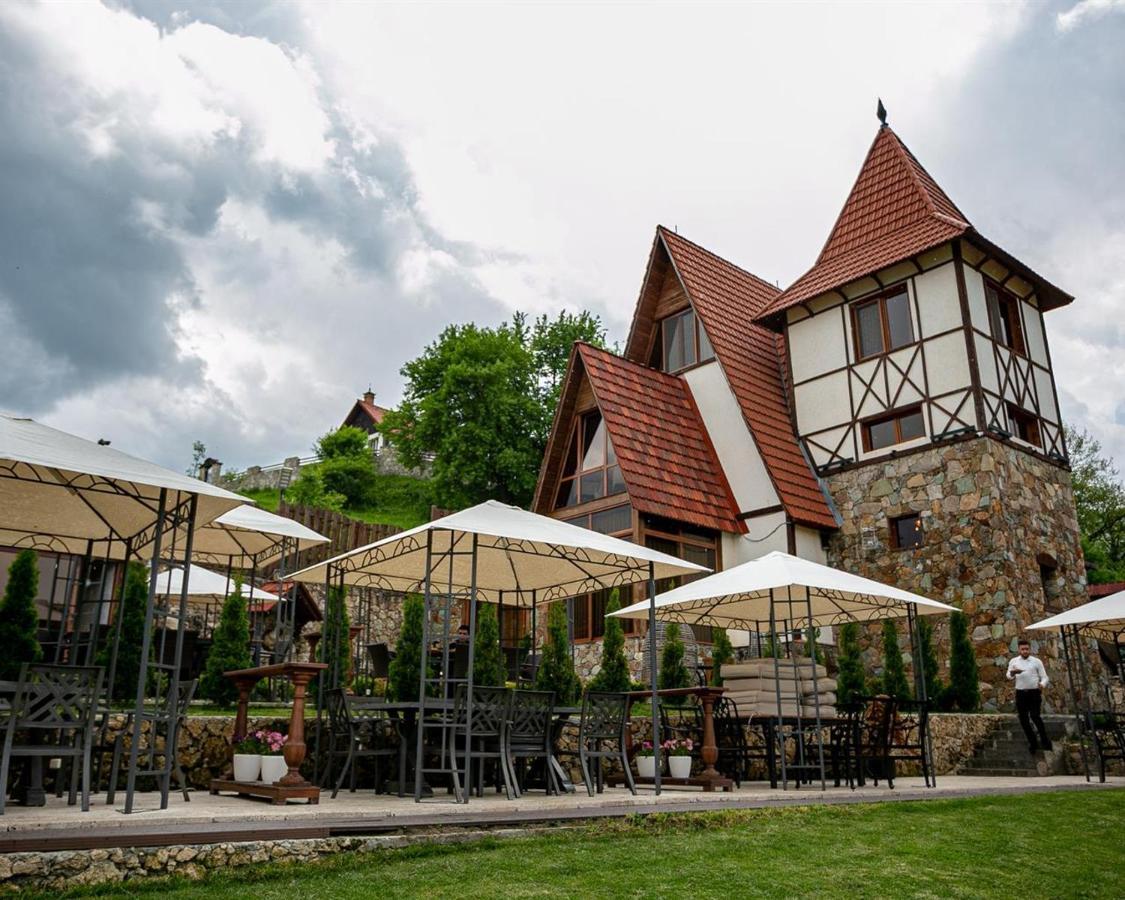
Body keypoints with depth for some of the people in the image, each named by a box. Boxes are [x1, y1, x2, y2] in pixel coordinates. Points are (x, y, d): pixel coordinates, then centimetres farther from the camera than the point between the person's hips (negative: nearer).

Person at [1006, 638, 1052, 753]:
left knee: (1035, 716, -16)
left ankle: (1044, 740, 1)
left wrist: (1042, 684, -20)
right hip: (1021, 693, 3)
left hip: (1034, 693, -3)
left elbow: (1044, 677, 3)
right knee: (1024, 719, 4)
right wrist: (1012, 672, -23)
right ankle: (1033, 743, 17)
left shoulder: (1036, 661, 4)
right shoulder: (1014, 661, 8)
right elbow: (1009, 677, 2)